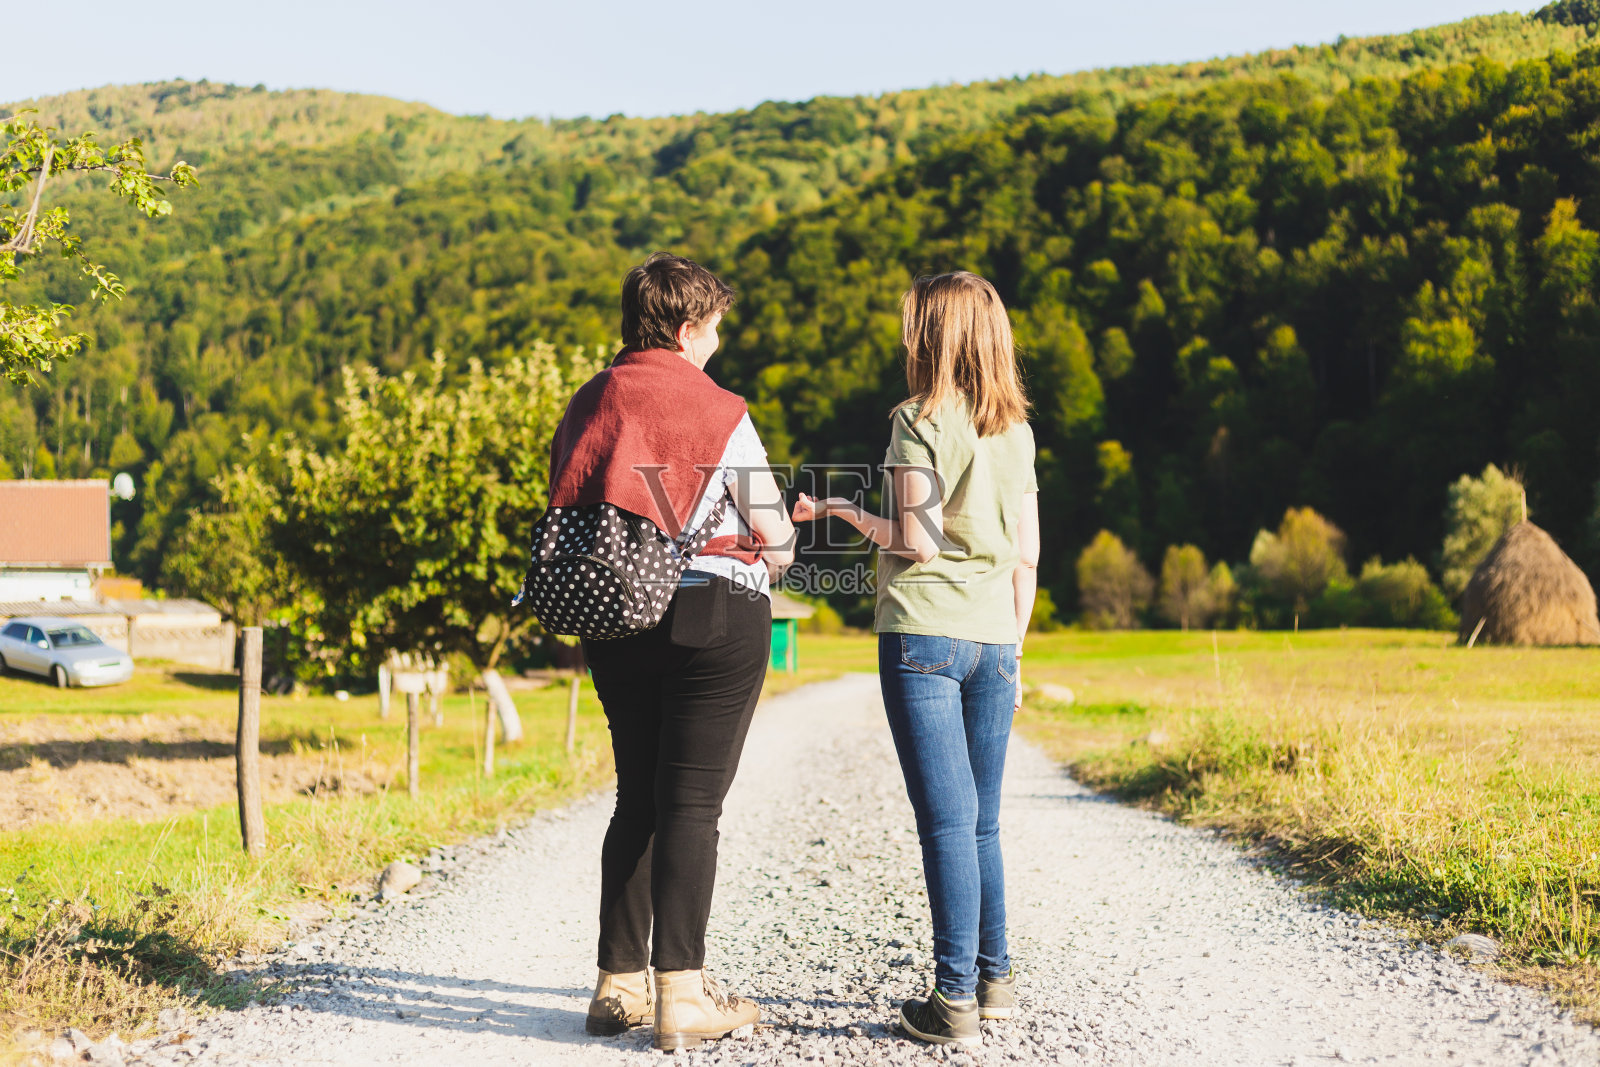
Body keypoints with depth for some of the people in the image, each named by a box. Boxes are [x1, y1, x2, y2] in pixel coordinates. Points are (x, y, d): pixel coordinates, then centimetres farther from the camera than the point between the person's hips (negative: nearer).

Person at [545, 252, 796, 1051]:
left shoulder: (586, 406, 8)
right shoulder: (717, 412, -8)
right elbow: (773, 534, -2)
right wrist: (768, 565, 20)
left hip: (612, 619, 6)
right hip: (713, 615, -5)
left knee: (637, 796, 13)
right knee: (691, 800, -3)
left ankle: (619, 982, 15)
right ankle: (681, 992, -4)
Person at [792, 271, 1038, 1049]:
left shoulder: (918, 421, -7)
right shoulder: (1015, 431, 11)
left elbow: (915, 543, -14)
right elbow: (1027, 555, 12)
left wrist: (845, 512, 2)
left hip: (923, 634, -6)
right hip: (994, 639, 6)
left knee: (946, 822, -5)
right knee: (981, 822, 15)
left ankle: (954, 999, -2)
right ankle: (994, 979, 20)